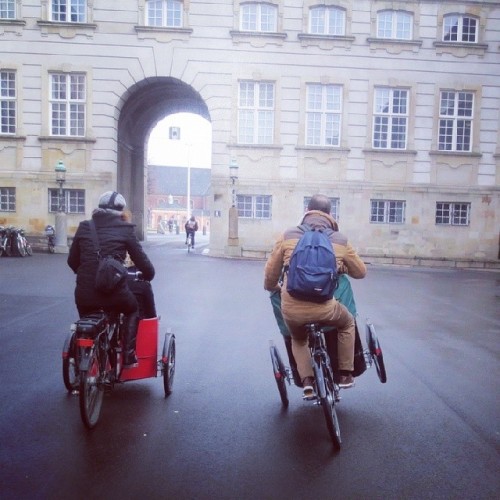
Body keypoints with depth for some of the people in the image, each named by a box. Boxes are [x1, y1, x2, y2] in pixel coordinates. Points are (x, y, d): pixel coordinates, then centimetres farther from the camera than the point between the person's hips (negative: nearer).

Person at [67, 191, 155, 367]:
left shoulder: (84, 227, 9)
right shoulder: (125, 229, 1)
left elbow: (72, 260, 13)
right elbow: (142, 261, 3)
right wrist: (148, 275, 23)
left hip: (84, 293, 3)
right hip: (114, 292, -3)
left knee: (85, 318, 35)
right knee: (132, 309, 29)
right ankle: (128, 356, 20)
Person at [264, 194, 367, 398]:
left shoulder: (288, 236, 5)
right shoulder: (340, 240, 4)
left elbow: (270, 272, 10)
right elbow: (360, 272, 17)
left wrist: (272, 288, 32)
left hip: (291, 309, 1)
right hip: (324, 308, -1)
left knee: (298, 340, 34)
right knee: (347, 323, 32)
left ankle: (307, 381, 19)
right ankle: (345, 374, 34)